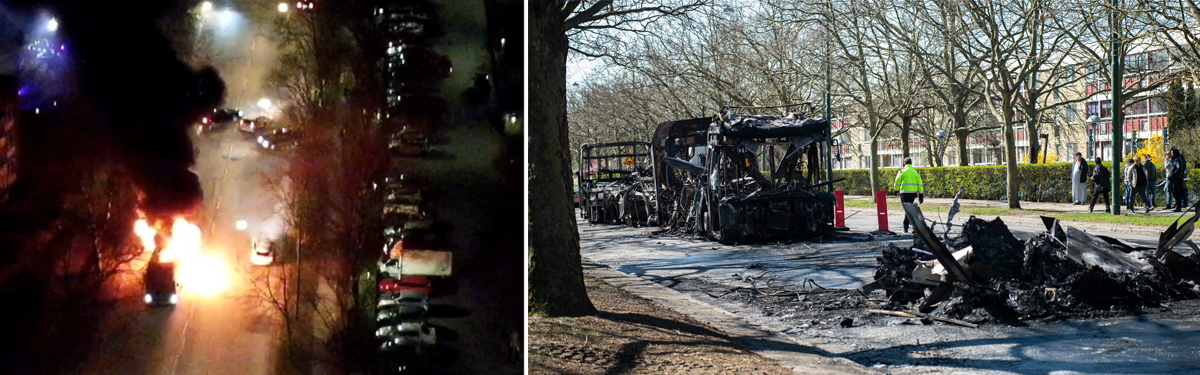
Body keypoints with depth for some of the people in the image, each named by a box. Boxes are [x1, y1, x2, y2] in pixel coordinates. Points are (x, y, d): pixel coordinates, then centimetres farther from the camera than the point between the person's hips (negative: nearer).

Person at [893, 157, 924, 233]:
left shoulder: (902, 171, -1)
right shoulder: (916, 172, 7)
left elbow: (897, 183, 3)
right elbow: (920, 184, 5)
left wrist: (896, 190, 24)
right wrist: (921, 195, 9)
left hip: (905, 193, -3)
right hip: (913, 193, 3)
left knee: (907, 209, -2)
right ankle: (905, 226, 24)